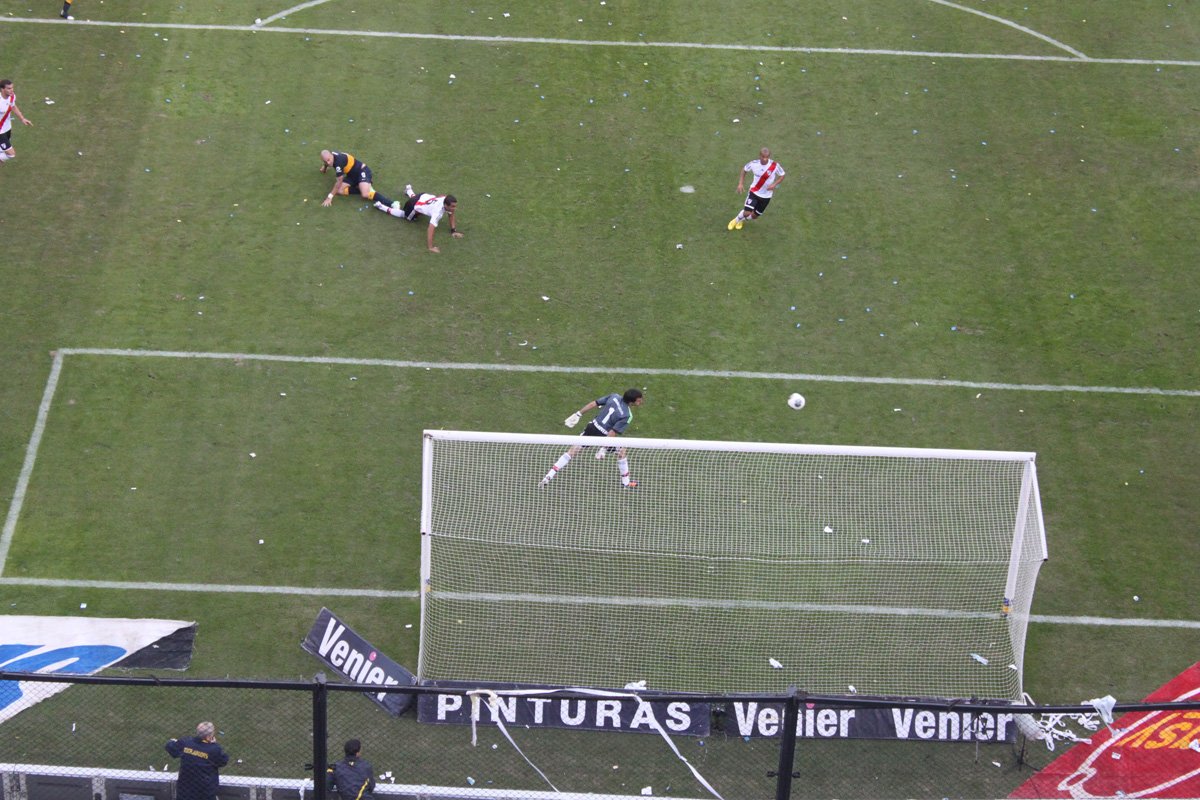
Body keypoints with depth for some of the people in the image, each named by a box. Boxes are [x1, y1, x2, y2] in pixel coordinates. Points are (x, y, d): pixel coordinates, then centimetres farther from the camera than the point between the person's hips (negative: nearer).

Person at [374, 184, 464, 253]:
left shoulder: (447, 200, -27)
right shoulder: (438, 212, -47)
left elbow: (451, 213, -4)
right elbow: (430, 229, -51)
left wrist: (453, 230, -5)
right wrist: (430, 248, -53)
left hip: (424, 197, 6)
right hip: (414, 205, -6)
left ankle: (408, 190, 73)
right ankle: (380, 206, 36)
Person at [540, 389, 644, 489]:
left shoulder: (614, 396, -3)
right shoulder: (627, 416, -19)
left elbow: (593, 404, 2)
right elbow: (612, 433, -22)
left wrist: (578, 414, 11)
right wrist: (604, 448, -18)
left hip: (592, 427, 5)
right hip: (603, 435, -5)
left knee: (572, 452, 11)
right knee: (621, 452, 21)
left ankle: (549, 477, 9)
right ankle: (626, 482, 32)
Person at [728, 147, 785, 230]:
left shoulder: (775, 166, -22)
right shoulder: (754, 164, -17)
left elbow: (782, 175, -5)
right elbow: (744, 170, 3)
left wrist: (774, 184, -22)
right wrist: (740, 183, -6)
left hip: (766, 195, 1)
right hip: (754, 192, -1)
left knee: (754, 216, 14)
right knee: (747, 213, -16)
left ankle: (742, 220, 49)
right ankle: (736, 220, 19)